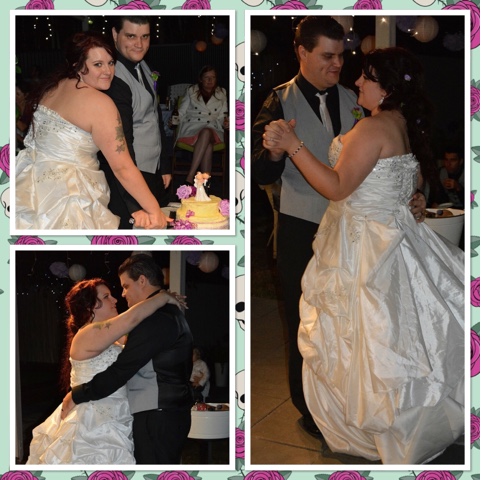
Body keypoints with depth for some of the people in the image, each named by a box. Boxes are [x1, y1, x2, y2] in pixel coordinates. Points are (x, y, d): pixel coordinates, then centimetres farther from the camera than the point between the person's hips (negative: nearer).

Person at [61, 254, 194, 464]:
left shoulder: (155, 318, -17)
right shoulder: (169, 313, 16)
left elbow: (120, 371, -18)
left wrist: (76, 396, -10)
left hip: (157, 417, -10)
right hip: (169, 413, 10)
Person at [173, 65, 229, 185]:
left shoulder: (221, 93, 17)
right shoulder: (191, 91, 13)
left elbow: (221, 116, 16)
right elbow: (181, 113, 12)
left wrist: (225, 123, -5)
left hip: (213, 130, 1)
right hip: (191, 128, -1)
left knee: (207, 133, -39)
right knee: (206, 138, -37)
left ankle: (190, 178, -44)